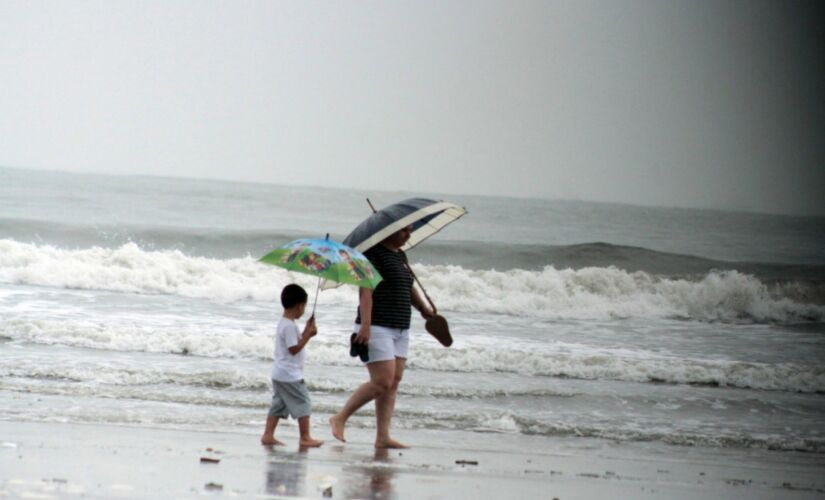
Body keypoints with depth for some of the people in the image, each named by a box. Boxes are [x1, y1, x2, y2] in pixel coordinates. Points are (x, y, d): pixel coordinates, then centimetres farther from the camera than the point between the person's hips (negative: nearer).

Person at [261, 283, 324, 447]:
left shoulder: (283, 323, 14)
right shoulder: (290, 326, -18)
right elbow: (294, 349, -20)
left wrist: (306, 332, 12)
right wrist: (308, 335, -15)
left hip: (279, 374, 10)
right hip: (290, 374, -10)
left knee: (278, 405, 11)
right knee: (303, 404, -4)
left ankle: (268, 435, 9)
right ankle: (305, 437, -2)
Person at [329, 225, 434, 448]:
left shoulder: (400, 256, 16)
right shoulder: (374, 253, -11)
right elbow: (366, 289, -20)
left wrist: (423, 308, 42)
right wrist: (365, 324, -28)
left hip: (400, 330, 9)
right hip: (376, 328, -9)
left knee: (394, 382, 2)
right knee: (382, 382, -14)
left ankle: (382, 437, 3)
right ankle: (340, 419, 0)